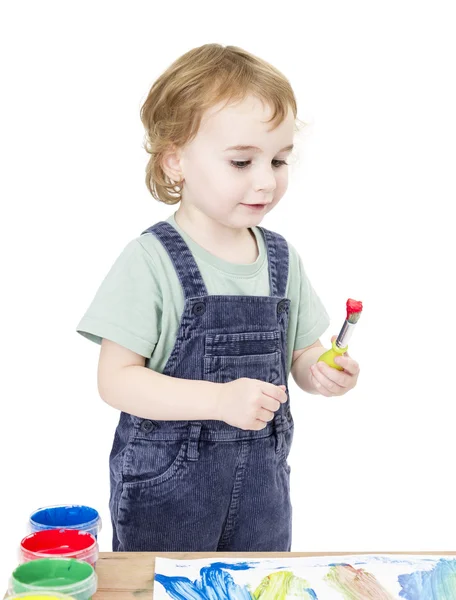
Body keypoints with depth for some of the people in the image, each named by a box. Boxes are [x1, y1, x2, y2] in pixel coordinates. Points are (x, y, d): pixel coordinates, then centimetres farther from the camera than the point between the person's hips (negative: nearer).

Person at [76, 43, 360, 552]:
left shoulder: (282, 258, 1)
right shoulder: (151, 261, -15)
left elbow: (300, 352, 10)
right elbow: (115, 380, -18)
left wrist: (320, 372, -12)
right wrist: (220, 399, -28)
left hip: (262, 484, 5)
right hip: (164, 489, -5)